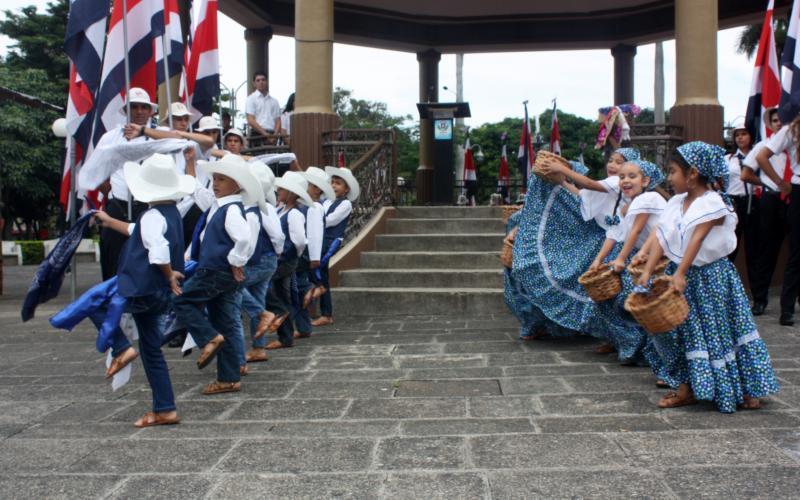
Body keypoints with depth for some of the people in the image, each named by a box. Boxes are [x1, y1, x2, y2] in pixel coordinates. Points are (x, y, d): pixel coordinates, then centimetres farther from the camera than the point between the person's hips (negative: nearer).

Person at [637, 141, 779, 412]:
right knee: (687, 332, 12)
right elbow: (661, 238, -2)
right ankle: (687, 389, 21)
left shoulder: (712, 204, -15)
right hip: (681, 275, 6)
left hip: (708, 276, -6)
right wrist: (647, 271, -12)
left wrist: (680, 273, -36)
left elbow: (696, 240, -27)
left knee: (718, 331, 2)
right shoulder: (676, 203, 5)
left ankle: (746, 391, 16)